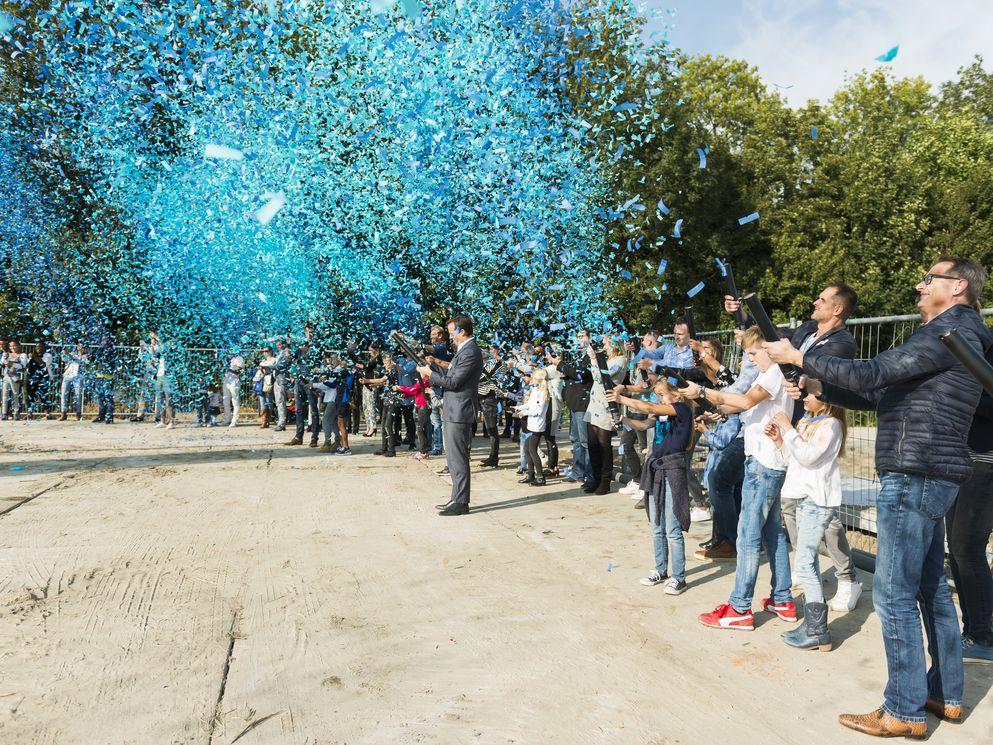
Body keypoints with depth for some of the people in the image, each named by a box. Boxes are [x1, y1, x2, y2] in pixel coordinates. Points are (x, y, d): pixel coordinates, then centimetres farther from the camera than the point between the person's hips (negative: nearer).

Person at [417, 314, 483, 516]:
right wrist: (434, 365, 12)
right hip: (453, 412, 11)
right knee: (453, 458, 16)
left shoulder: (470, 352, -17)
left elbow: (453, 382, -20)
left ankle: (461, 503, 0)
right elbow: (451, 375, 18)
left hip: (459, 413, -11)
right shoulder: (464, 350, 16)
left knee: (458, 459, -6)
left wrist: (429, 373, -10)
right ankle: (457, 498, 25)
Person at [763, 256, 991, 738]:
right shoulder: (946, 334, 20)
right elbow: (881, 396, 19)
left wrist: (798, 357, -15)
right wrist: (822, 389, 9)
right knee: (932, 588, 16)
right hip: (929, 479, 10)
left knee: (894, 594, -5)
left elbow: (871, 374, -22)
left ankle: (905, 712, 4)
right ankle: (946, 696, 27)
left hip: (914, 477, -10)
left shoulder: (950, 331, -12)